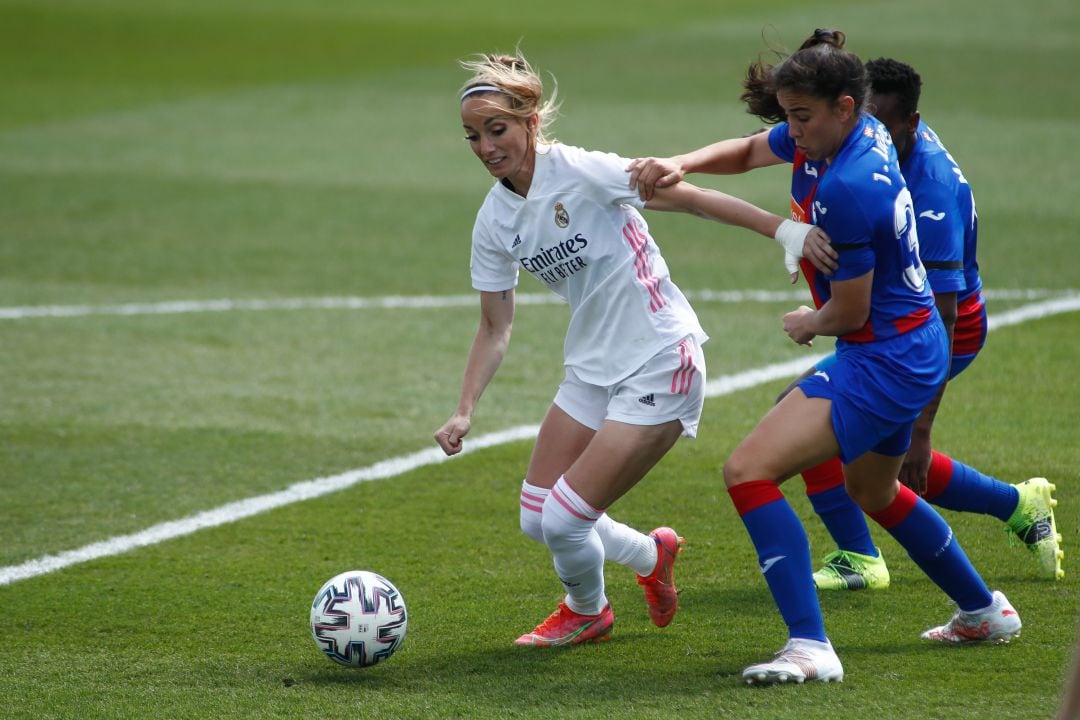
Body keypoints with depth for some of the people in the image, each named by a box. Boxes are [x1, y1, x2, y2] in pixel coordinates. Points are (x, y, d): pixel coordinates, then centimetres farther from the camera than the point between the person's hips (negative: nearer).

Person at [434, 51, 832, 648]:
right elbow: (495, 328, 8)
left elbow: (691, 199, -17)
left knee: (564, 518, -10)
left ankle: (586, 611, 24)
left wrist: (786, 230, -22)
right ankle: (651, 557, 33)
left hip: (660, 366, -7)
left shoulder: (580, 172, -18)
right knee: (536, 518, 6)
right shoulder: (494, 222, 2)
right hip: (592, 369, 7)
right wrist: (464, 412, -3)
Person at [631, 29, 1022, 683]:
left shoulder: (845, 189, -28)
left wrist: (808, 326, 2)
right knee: (872, 490, 33)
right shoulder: (853, 133, 1)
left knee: (749, 471, -19)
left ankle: (810, 647, -22)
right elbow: (748, 151, 18)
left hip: (883, 359, -11)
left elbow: (849, 313, -20)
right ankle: (985, 611, 49)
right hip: (917, 346, 11)